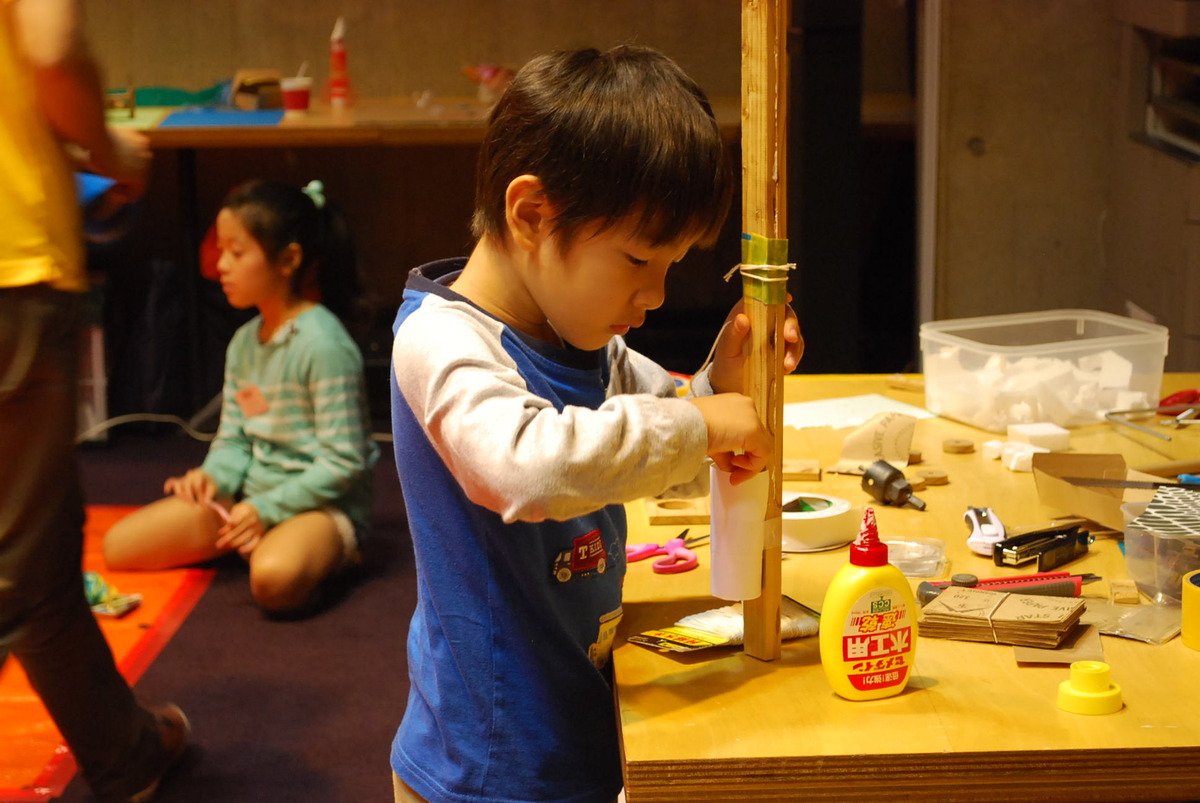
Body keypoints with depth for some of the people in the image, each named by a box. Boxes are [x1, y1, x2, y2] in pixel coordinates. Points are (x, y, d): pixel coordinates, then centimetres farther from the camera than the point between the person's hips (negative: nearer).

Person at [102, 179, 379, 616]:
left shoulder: (324, 345, -18)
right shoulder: (244, 342, 8)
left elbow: (343, 462, -20)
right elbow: (233, 437, 12)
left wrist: (266, 509, -21)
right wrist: (214, 476, -10)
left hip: (322, 503, -8)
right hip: (252, 496, 8)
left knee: (275, 579, -42)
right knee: (118, 545, 1)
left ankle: (329, 553, -7)